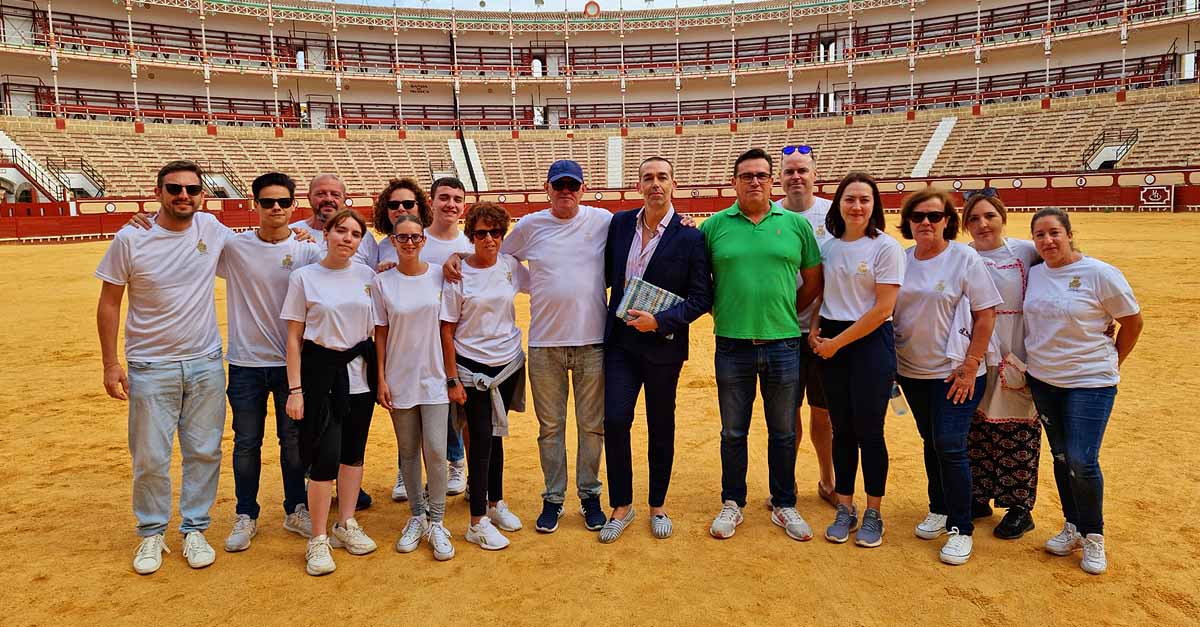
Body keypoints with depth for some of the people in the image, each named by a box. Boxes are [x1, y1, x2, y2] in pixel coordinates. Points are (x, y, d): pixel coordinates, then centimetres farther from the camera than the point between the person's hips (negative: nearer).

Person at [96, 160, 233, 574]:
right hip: (151, 367, -2)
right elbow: (109, 303, -2)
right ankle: (151, 534, 26)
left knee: (204, 452, 10)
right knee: (150, 458, 7)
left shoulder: (213, 230, -1)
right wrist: (110, 364, -4)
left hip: (206, 364, 2)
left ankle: (194, 529, 25)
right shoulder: (130, 239, -8)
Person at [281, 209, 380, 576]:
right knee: (326, 455, -6)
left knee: (353, 451, 12)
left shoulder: (367, 275, 5)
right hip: (321, 371, -4)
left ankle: (346, 525, 28)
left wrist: (381, 375, 8)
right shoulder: (304, 277, -3)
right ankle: (318, 540, 9)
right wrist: (295, 389, -8)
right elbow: (294, 337, -3)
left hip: (360, 371, 4)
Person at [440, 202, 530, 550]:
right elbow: (447, 330, -9)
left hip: (508, 363, 4)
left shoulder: (510, 266, -1)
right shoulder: (458, 275, -11)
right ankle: (478, 523, 6)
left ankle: (496, 503, 31)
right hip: (472, 367, -4)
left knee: (495, 434, 15)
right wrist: (452, 379, -10)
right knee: (481, 437, -3)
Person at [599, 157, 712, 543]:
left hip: (663, 344, -2)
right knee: (615, 421, -2)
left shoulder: (690, 237, -8)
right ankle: (621, 506, 16)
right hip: (620, 340, 3)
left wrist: (660, 321, -19)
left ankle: (657, 506, 28)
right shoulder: (620, 223, 3)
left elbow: (701, 297, -8)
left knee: (661, 427, 10)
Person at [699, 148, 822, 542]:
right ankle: (732, 504, 27)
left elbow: (813, 281, 9)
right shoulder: (714, 226, 2)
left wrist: (786, 314, 7)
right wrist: (720, 312, 0)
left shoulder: (795, 224, 3)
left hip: (783, 344, 1)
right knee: (733, 432, 11)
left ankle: (784, 506, 28)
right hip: (732, 345, 0)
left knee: (783, 432, 12)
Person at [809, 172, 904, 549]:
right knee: (841, 429, 11)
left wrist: (838, 342, -12)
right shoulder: (829, 246, 7)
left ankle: (873, 514, 19)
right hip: (830, 344, 4)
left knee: (869, 431, 2)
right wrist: (814, 329, -3)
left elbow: (883, 308, -12)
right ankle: (844, 509, 24)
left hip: (870, 343, -4)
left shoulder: (886, 247, -8)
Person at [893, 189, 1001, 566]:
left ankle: (961, 529, 6)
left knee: (950, 446, -7)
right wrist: (889, 362, 7)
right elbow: (888, 311, 11)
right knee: (931, 443, 16)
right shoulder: (901, 260, 4)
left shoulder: (964, 259, -8)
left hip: (954, 372, -4)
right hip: (912, 370, 5)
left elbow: (986, 313, -10)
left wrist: (970, 366, -14)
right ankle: (938, 510, 32)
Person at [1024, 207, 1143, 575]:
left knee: (1082, 461, -9)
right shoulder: (1034, 274, 3)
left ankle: (1093, 536, 12)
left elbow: (1132, 321, -3)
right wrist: (1038, 358, 8)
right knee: (1061, 457, 14)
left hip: (1090, 382, -5)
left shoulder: (1099, 274, -12)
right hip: (1042, 380, 5)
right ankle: (1072, 528, 29)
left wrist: (1110, 363, 3)